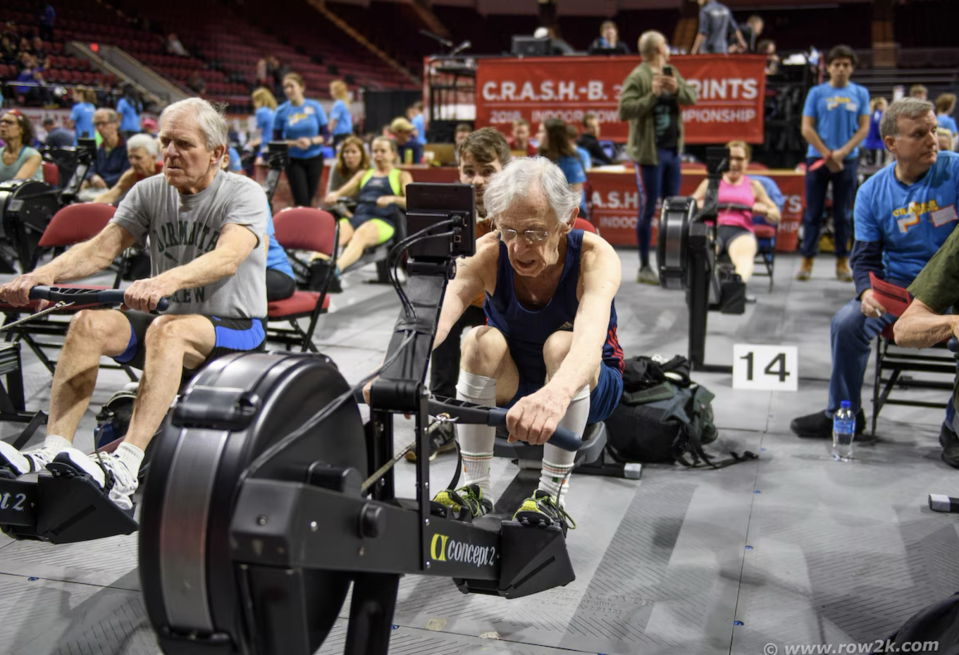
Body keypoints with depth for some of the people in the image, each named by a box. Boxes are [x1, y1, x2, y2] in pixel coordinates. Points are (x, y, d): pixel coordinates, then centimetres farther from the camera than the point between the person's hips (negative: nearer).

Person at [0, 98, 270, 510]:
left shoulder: (244, 194, -10)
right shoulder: (150, 192, 6)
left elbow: (227, 257, -30)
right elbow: (102, 248, -6)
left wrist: (166, 281, -48)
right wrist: (45, 274, -26)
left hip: (235, 329, -5)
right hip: (168, 319, 5)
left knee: (167, 329, -36)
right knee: (88, 325, -21)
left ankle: (124, 469, -47)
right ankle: (52, 451, -26)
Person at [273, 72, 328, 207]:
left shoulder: (314, 107, -3)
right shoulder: (281, 111, -4)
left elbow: (325, 134, 0)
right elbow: (276, 140, -2)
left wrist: (311, 141, -19)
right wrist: (294, 143, -19)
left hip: (314, 159, 1)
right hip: (294, 160, -1)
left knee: (309, 199, 8)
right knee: (301, 201, -9)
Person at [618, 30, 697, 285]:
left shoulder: (671, 73, 11)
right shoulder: (637, 77, -12)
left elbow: (692, 98, 7)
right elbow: (624, 110, -20)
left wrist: (677, 88, -11)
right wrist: (652, 95, -24)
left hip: (672, 149, 8)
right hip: (649, 151, -8)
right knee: (648, 209, -2)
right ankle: (644, 268, 7)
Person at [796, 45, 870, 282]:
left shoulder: (860, 93, 7)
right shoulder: (817, 93, 3)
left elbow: (863, 128, 3)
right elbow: (807, 129, -1)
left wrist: (842, 152, -11)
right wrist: (827, 155, -8)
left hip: (847, 160, 1)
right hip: (817, 158, -1)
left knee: (842, 213, 6)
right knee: (813, 212, 2)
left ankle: (842, 262, 12)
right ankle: (807, 260, 8)